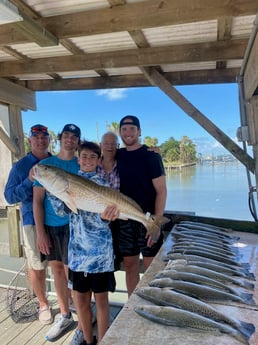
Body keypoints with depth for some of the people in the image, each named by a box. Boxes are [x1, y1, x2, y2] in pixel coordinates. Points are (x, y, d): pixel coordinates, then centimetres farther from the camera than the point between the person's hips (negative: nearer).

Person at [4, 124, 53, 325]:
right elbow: (10, 196, -5)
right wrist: (29, 181, -19)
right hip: (34, 222, -2)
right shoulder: (20, 166, -1)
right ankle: (43, 304, 31)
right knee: (37, 266, 9)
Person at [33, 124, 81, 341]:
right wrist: (40, 232, -4)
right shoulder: (45, 165, 3)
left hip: (72, 225, -3)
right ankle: (65, 316, 30)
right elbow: (37, 200, 1)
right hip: (49, 226, 3)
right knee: (57, 269, 13)